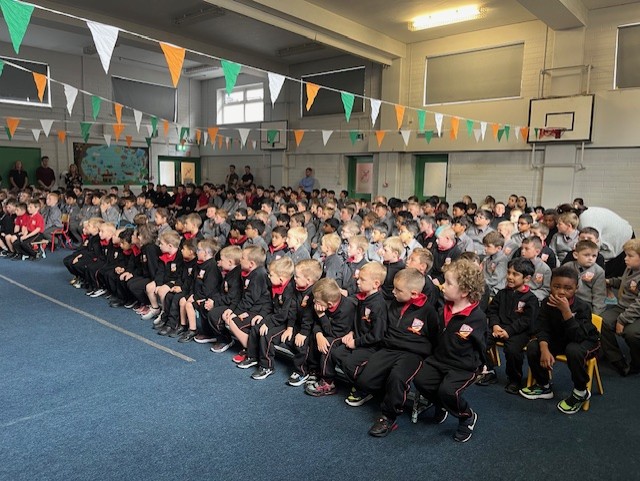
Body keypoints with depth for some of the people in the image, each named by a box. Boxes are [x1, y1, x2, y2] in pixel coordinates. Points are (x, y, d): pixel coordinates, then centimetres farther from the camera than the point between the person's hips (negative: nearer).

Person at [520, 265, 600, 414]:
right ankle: (544, 386, 7)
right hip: (559, 339, 5)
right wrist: (544, 349, -35)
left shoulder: (582, 307, -27)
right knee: (532, 347, -19)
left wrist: (565, 310, -45)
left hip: (585, 341, -4)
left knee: (573, 351, -38)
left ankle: (581, 392, -10)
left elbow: (577, 337, -37)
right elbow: (543, 329, -16)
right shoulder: (547, 303, -15)